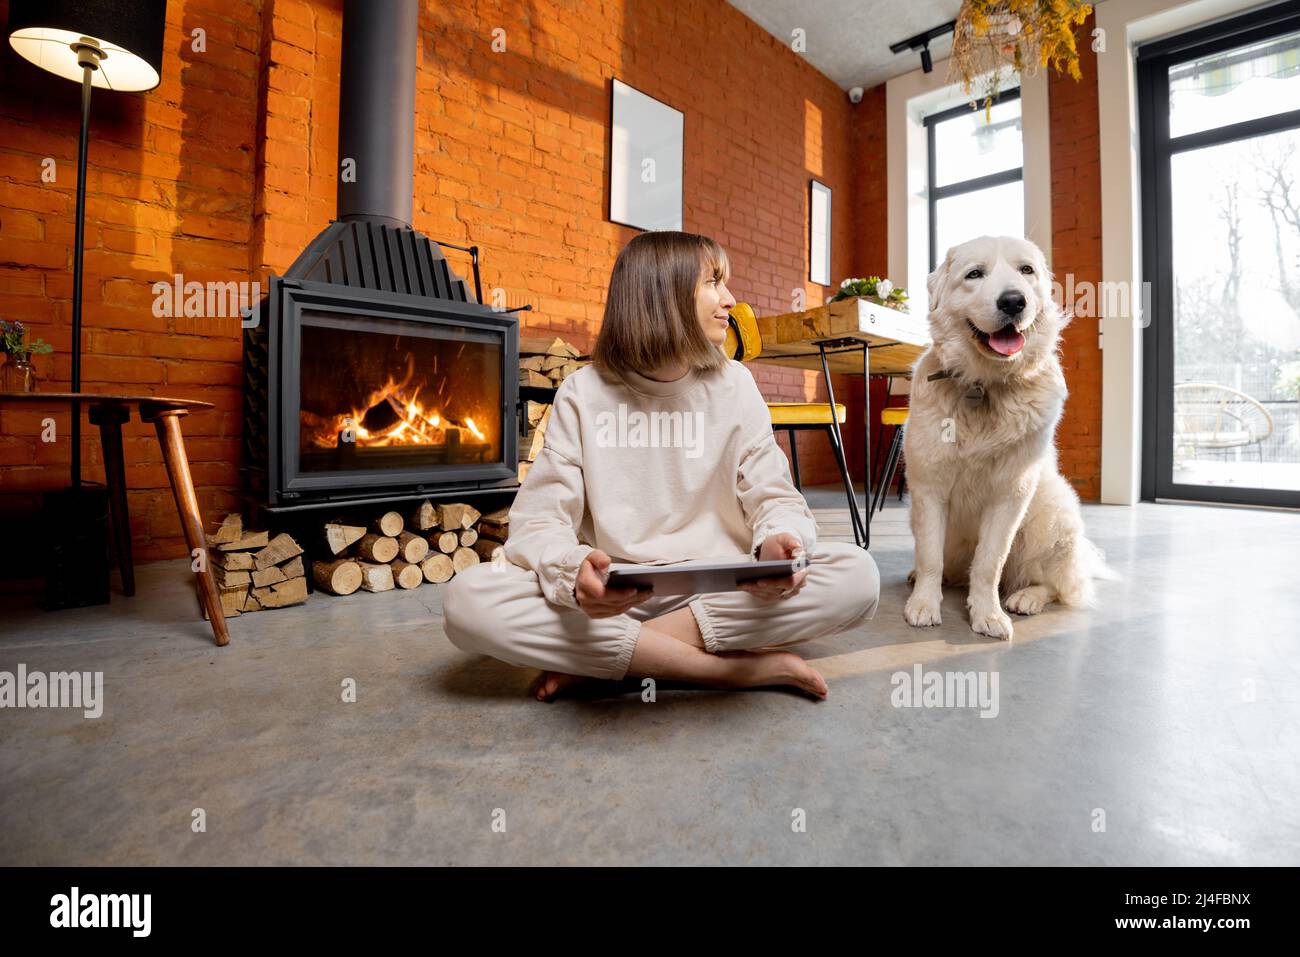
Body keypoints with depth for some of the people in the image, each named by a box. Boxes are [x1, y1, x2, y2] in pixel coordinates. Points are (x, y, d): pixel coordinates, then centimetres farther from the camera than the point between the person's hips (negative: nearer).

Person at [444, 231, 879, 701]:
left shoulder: (734, 385, 4)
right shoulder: (583, 393, -3)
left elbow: (773, 495, 1)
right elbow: (539, 518, -9)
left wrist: (777, 542, -24)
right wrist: (574, 571, -32)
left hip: (720, 592, 2)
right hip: (611, 597, -1)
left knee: (857, 575, -21)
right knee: (468, 598, -25)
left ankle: (599, 657, -19)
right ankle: (740, 667, -23)